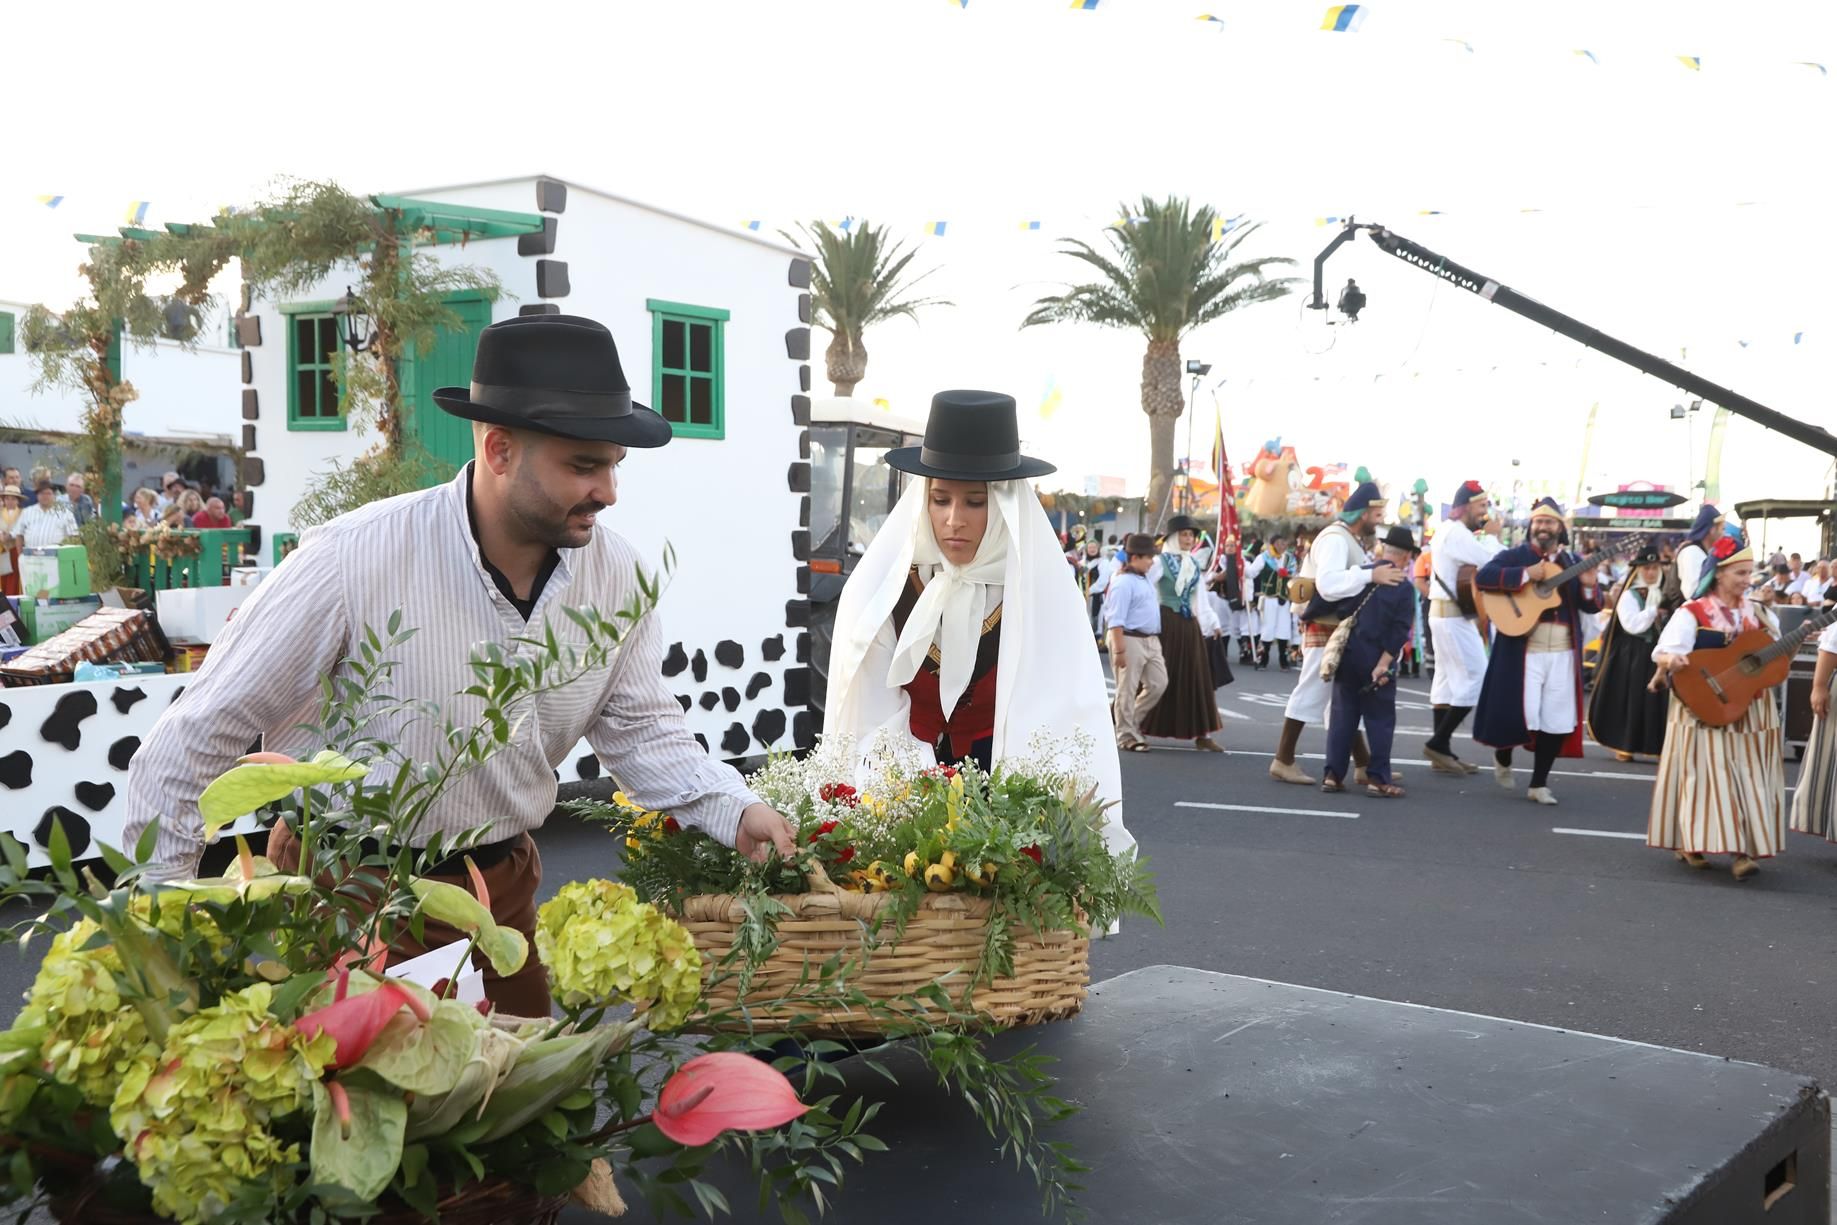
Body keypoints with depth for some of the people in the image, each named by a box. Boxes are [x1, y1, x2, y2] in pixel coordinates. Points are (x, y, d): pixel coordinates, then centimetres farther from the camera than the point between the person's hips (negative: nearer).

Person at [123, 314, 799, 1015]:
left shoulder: (616, 575, -10)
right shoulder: (353, 561, -25)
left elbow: (641, 730, 3)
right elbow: (201, 734, -17)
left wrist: (735, 813, -14)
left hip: (502, 883, 5)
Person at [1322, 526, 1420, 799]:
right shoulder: (1404, 588, -8)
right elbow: (1400, 632, -13)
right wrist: (1384, 664, -13)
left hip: (1348, 656, 4)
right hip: (1377, 661, -4)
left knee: (1343, 715, 9)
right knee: (1380, 720, 4)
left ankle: (1332, 775, 10)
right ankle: (1378, 779, 2)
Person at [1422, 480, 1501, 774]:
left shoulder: (1451, 531, 19)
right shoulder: (1457, 533, -15)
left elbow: (1478, 562, 17)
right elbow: (1492, 564, -21)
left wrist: (1488, 538, 4)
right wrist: (1491, 536, -5)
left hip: (1445, 613, 11)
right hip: (1453, 615, -11)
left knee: (1448, 681, 9)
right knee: (1476, 679, -9)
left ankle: (1441, 751, 10)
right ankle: (1438, 742, -7)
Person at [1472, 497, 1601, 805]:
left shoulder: (1573, 563, 14)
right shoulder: (1513, 556, 1)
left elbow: (1592, 607, 11)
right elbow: (1482, 577, -17)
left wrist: (1588, 587, -10)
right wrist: (1527, 575, -22)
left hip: (1563, 653, 4)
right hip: (1522, 651, -4)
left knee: (1557, 722, 2)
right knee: (1521, 715, -8)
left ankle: (1538, 784, 15)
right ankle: (1503, 755, 24)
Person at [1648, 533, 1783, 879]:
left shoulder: (1757, 612, 10)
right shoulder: (1693, 613, -6)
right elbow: (1663, 654, -16)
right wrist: (1673, 661, -38)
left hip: (1751, 709, 5)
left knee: (1750, 777, 2)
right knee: (1711, 773, -8)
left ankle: (1742, 850, 4)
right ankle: (1691, 843, -1)